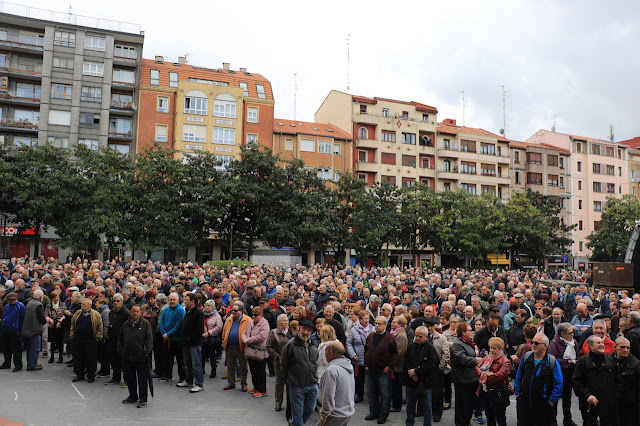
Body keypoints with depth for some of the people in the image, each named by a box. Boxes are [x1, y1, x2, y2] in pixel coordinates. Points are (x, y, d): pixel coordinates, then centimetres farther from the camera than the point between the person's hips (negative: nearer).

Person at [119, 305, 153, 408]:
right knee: (129, 378, 15)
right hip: (127, 357, 5)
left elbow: (149, 338, -5)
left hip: (140, 357, -5)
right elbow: (120, 338, 20)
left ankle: (142, 399, 11)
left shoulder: (145, 324, -2)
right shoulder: (126, 324, 11)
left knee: (142, 379, 1)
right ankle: (133, 396, 32)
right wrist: (120, 349, 9)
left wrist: (146, 351, -12)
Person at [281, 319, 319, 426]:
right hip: (296, 386, -5)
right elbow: (283, 365, -4)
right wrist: (289, 379, 2)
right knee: (298, 412, 5)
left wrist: (314, 377, 14)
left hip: (313, 385, 6)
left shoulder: (313, 345, 5)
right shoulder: (290, 344, -12)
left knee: (310, 409, 18)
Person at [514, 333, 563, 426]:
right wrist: (517, 393, 9)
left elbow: (558, 384, -5)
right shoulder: (526, 357, 3)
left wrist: (552, 401, -6)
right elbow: (518, 377, 12)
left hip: (543, 404, -3)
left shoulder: (552, 362, -8)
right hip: (524, 401, 3)